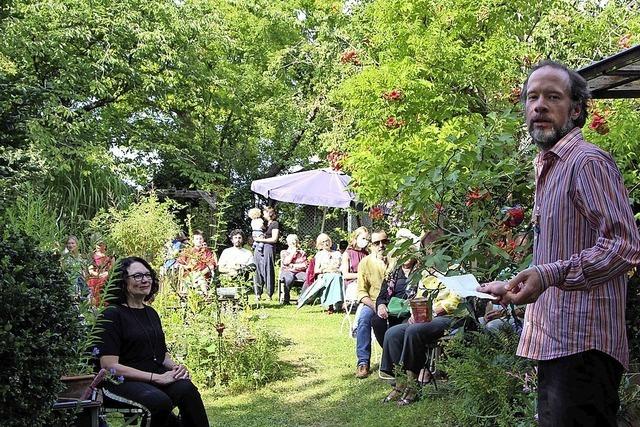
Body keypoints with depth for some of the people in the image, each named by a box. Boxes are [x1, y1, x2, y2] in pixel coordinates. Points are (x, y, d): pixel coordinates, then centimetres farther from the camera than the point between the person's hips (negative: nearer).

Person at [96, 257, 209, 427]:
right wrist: (157, 377, -16)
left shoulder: (151, 313, 19)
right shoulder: (112, 314, -4)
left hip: (158, 377, 6)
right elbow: (109, 366, -13)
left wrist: (176, 367, 0)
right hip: (123, 381, -6)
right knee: (161, 401, -36)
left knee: (186, 388, -28)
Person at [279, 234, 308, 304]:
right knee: (289, 278, -40)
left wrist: (294, 266, -4)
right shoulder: (284, 252, 19)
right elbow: (285, 262, -2)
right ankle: (286, 298, -30)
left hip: (299, 272, 2)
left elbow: (305, 265, 6)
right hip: (287, 272, -1)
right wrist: (292, 253, 3)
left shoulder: (302, 253, 21)